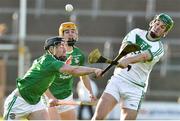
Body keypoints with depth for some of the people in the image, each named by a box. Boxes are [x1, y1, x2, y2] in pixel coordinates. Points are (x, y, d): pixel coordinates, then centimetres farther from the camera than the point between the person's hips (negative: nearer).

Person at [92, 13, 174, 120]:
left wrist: (128, 60, -43)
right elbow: (125, 46, -9)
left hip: (135, 88, -2)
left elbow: (144, 56, -23)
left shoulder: (159, 48, -3)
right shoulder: (137, 33, 9)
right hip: (118, 78, 2)